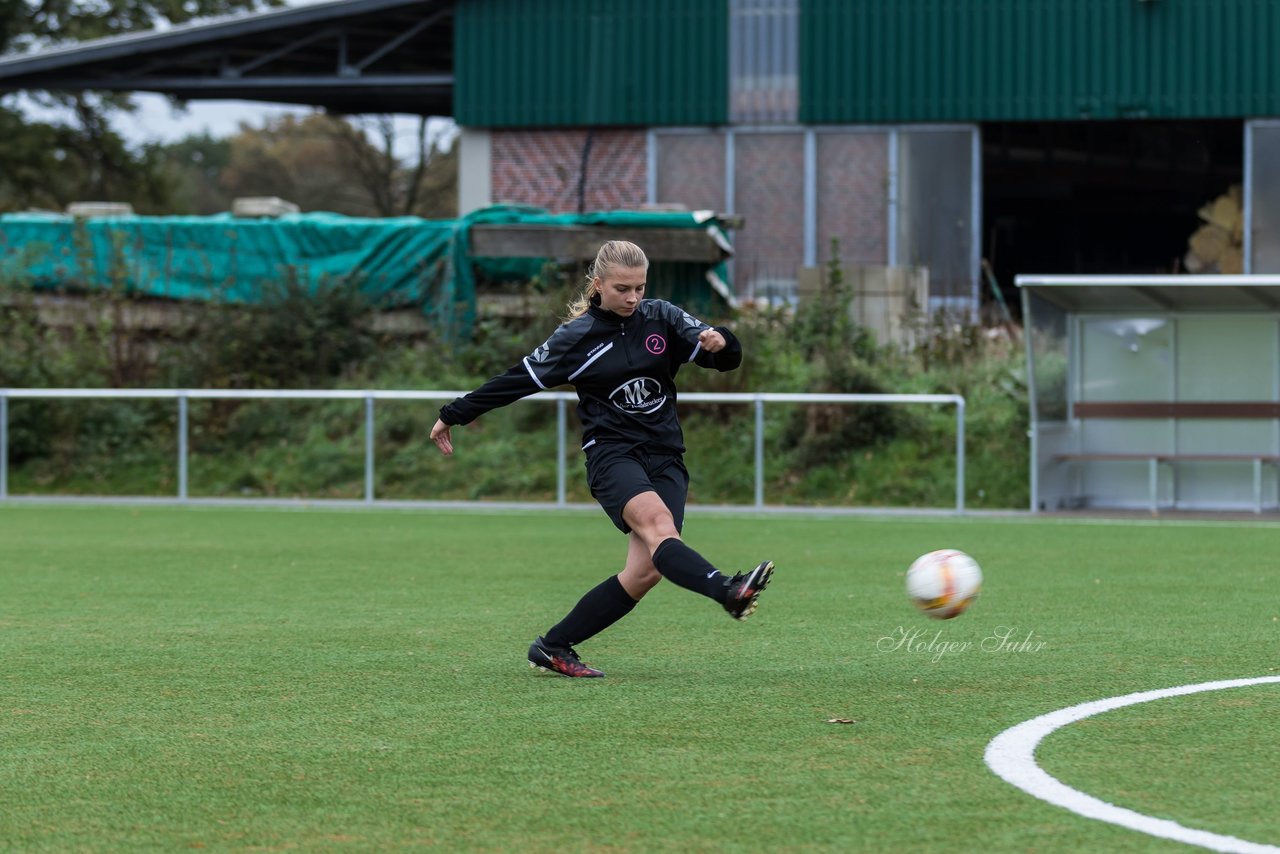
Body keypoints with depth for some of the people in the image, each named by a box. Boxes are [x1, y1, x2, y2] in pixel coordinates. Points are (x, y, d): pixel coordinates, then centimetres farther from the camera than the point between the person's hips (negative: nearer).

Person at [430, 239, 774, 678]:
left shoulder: (662, 318, 7)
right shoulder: (577, 336, 1)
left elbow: (727, 358, 5)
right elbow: (518, 379, 8)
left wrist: (720, 343, -20)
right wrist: (454, 415, 13)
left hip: (665, 457, 4)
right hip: (611, 455, -4)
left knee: (647, 570, -9)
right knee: (657, 523, -33)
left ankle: (554, 647, 2)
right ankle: (729, 592, -58)